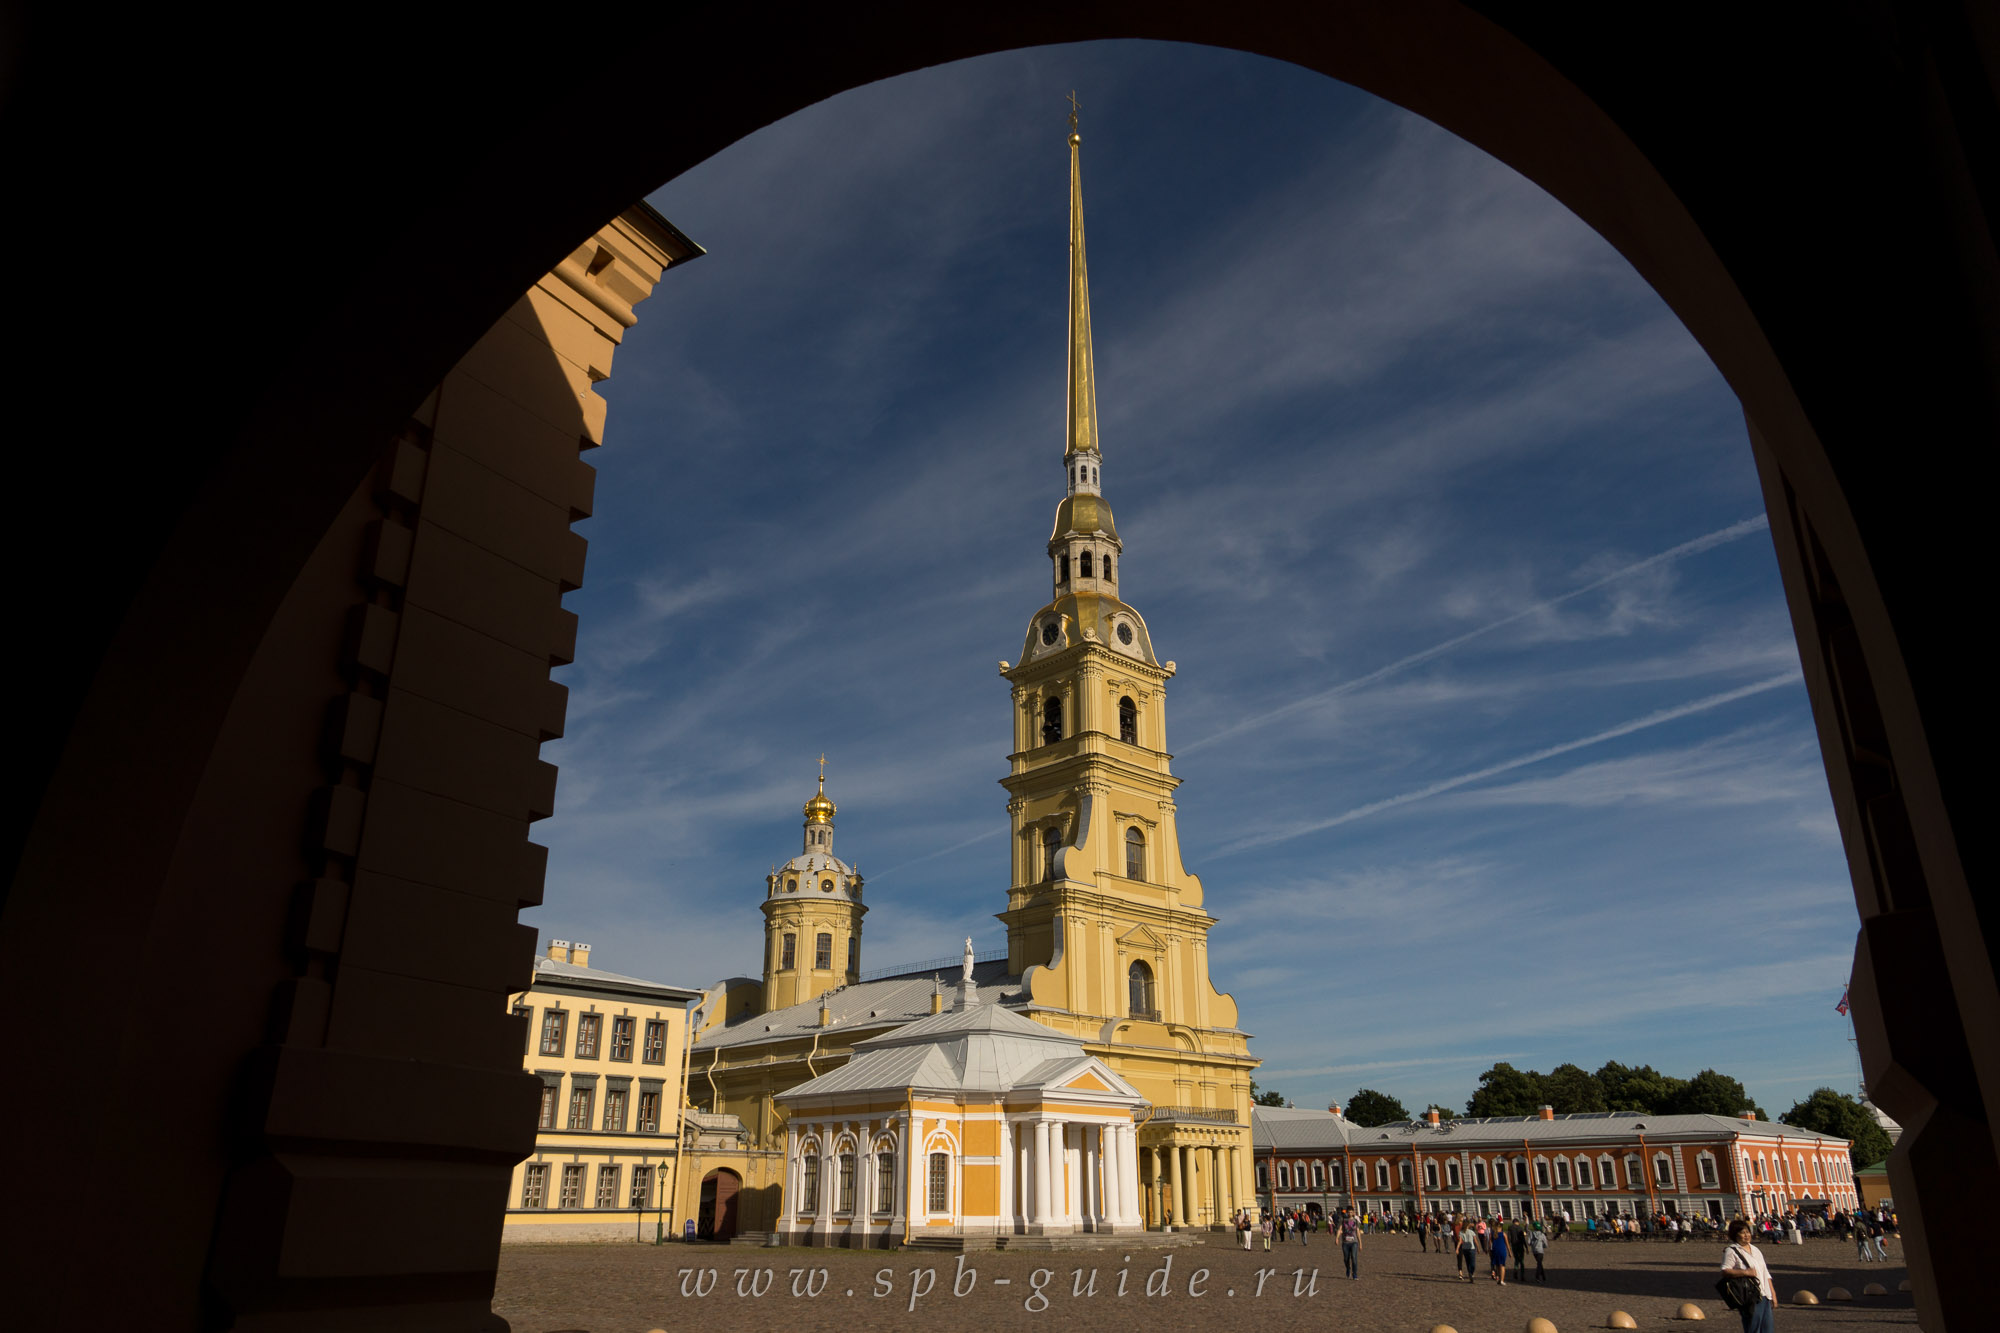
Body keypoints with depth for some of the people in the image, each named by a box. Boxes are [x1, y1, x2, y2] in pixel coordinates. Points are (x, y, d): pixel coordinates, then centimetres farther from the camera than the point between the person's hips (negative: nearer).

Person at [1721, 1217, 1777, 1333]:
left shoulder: (1755, 1250, 18)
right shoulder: (1731, 1251, -7)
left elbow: (1765, 1273, 22)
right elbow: (1725, 1272, -17)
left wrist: (1773, 1294, 17)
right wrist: (1745, 1272, -24)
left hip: (1765, 1296, 7)